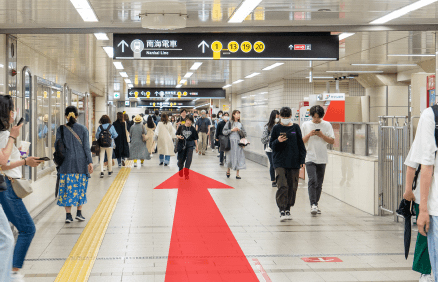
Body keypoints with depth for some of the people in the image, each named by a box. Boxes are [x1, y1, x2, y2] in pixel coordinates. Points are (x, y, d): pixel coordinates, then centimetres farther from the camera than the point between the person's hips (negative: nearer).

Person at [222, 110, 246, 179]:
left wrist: (239, 130, -7)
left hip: (238, 142, 3)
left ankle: (237, 174, 2)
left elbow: (244, 134, 9)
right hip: (231, 142, -3)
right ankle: (228, 170, 28)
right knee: (230, 157, 2)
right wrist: (231, 130, -13)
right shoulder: (229, 123, 2)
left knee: (238, 157, -3)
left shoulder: (240, 124, 12)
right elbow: (224, 131, -3)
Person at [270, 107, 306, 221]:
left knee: (292, 187, 6)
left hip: (294, 162, 2)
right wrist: (278, 141, -16)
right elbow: (271, 145, 5)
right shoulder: (276, 128, 3)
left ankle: (288, 209, 18)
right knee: (282, 186, -12)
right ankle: (282, 211, -10)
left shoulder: (296, 128, 7)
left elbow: (301, 144, 10)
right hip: (280, 162, -2)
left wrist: (302, 160, 4)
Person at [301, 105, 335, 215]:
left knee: (319, 183, 7)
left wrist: (322, 135, -12)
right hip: (310, 158, -2)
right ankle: (313, 205, -17)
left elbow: (332, 141, 2)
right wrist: (309, 135, -11)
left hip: (322, 158, 2)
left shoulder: (327, 125, 4)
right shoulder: (305, 125, 4)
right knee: (312, 180, -16)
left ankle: (316, 204, 19)